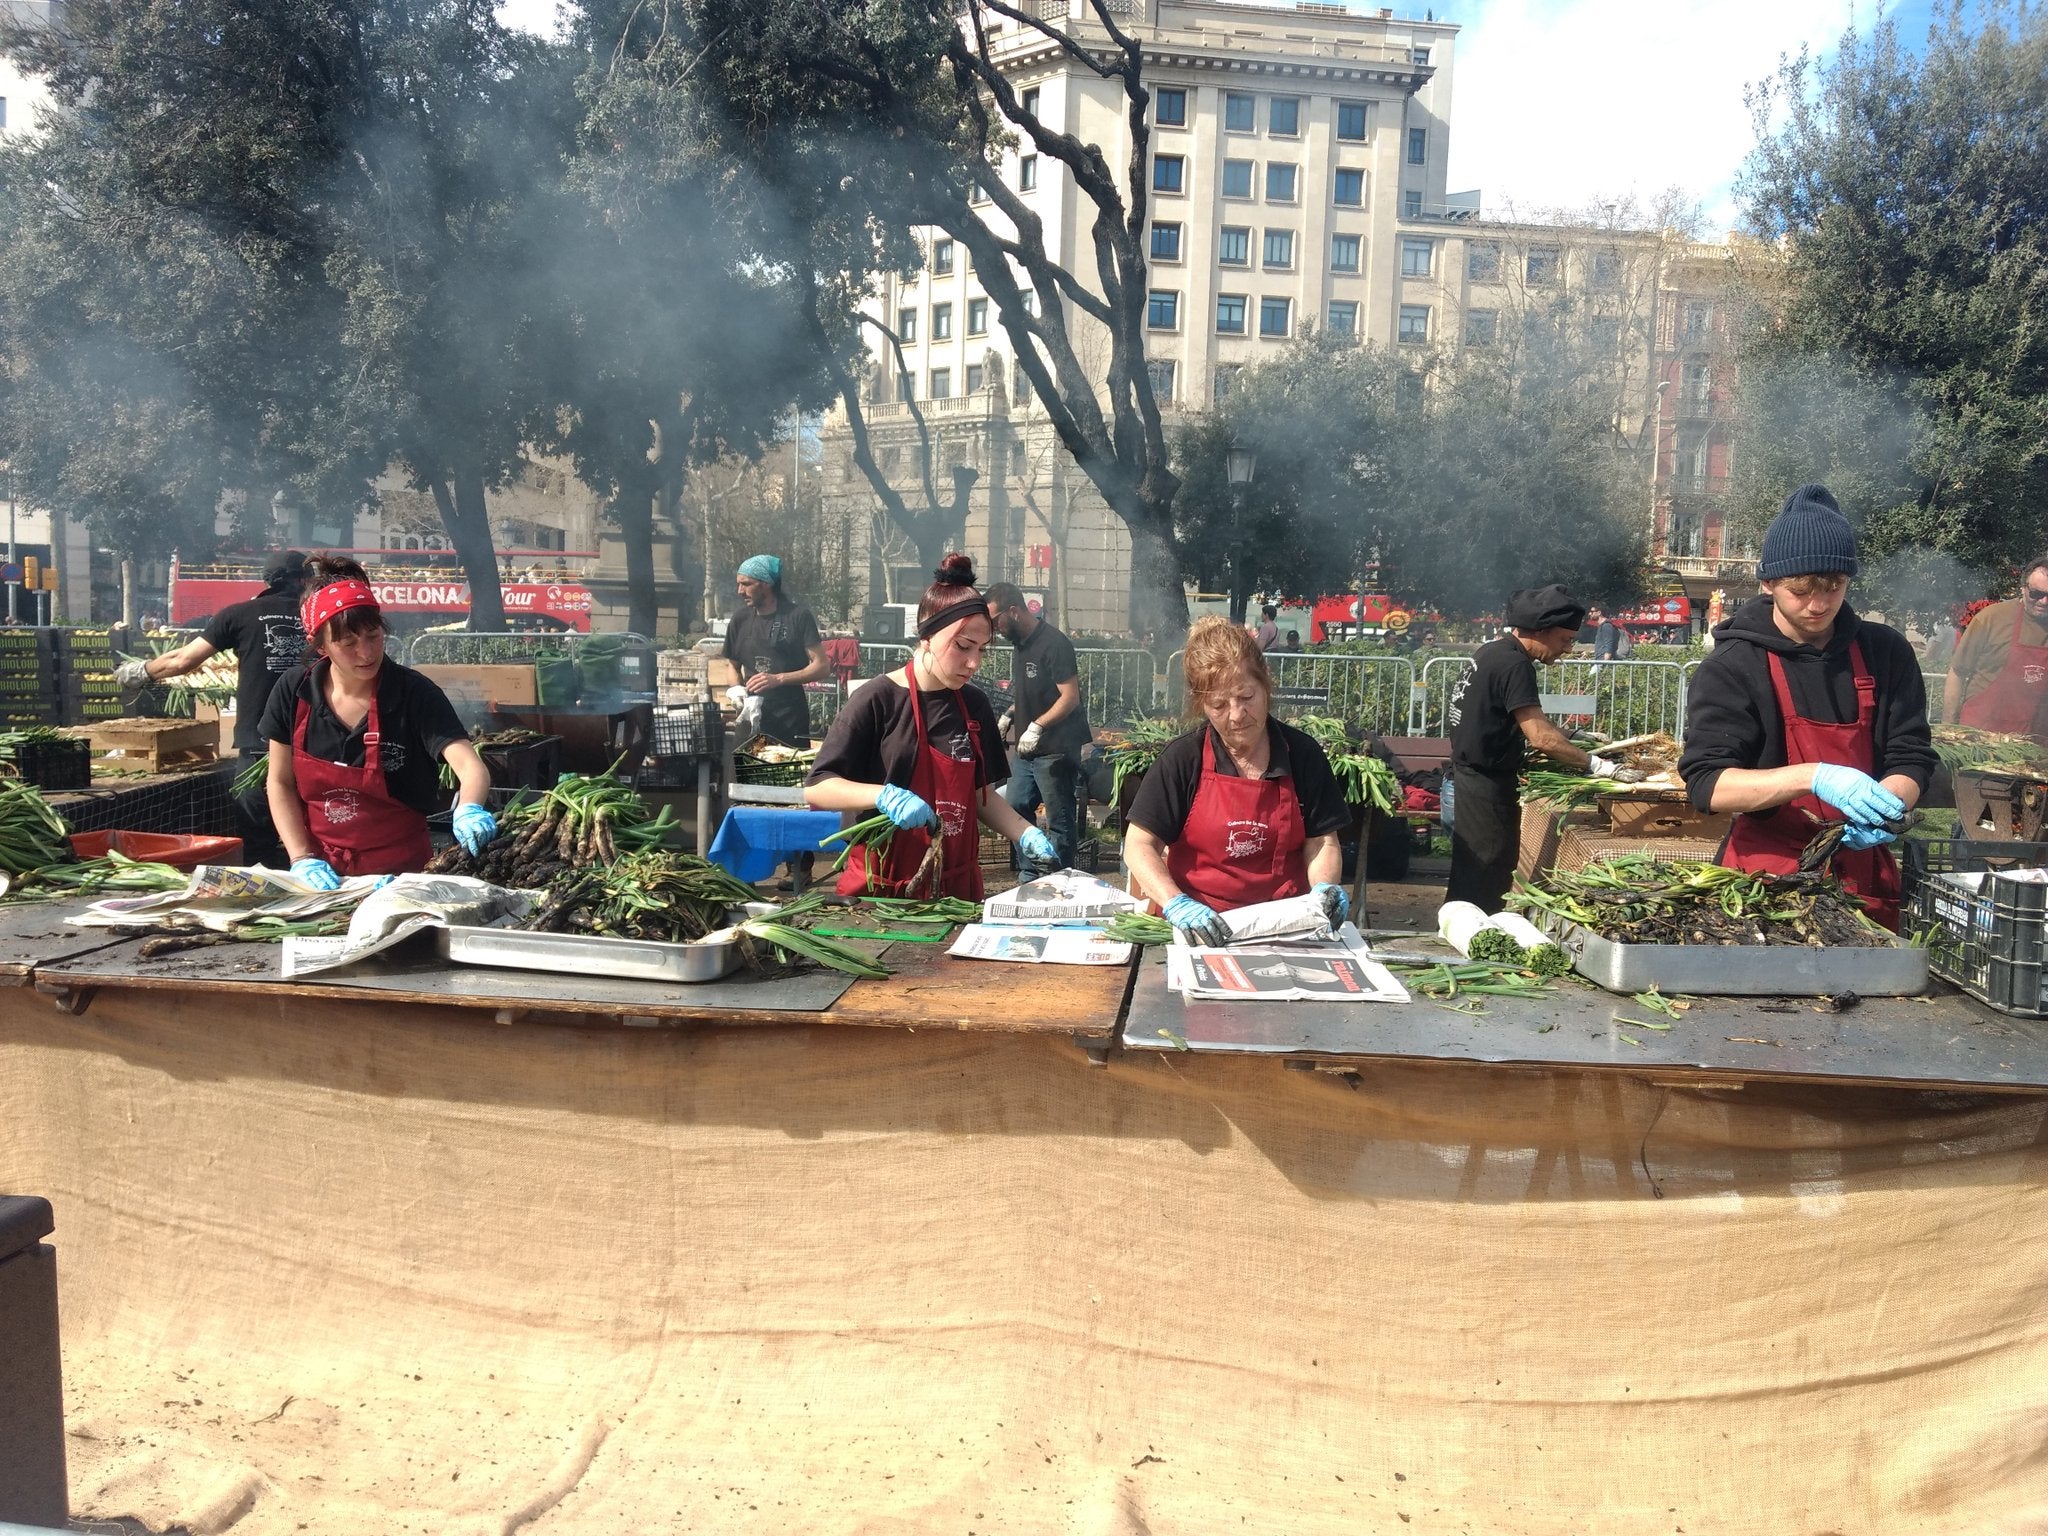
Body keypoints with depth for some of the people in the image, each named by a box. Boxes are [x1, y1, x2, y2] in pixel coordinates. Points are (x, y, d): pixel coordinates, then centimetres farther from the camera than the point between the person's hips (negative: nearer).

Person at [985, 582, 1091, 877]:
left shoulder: (1054, 644, -15)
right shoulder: (1021, 644, 12)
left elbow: (1070, 698, -18)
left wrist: (1037, 726, -23)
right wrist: (1009, 716, 11)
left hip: (1055, 750, -9)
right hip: (1026, 750, 9)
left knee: (1060, 820, -1)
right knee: (1016, 809, 11)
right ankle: (1029, 874, 20)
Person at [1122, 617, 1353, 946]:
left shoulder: (1302, 755, 5)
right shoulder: (1183, 759, -2)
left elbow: (1322, 842, 9)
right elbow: (1138, 845, -5)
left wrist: (1325, 887, -12)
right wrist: (1176, 904, -22)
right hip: (1199, 928, -2)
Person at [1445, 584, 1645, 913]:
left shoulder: (1495, 649, 11)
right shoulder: (1514, 664, -19)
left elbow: (1528, 720, 22)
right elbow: (1541, 737, -24)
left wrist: (1574, 739, 16)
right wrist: (1596, 765, -21)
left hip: (1471, 773, 10)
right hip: (1488, 784, -10)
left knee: (1470, 875, 16)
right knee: (1487, 879, -5)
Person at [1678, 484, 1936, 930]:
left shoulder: (1886, 653, 3)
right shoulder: (1732, 665, -9)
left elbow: (1911, 760, 3)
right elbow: (1706, 783, -17)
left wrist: (1882, 806, -20)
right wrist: (1813, 777, -31)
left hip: (1863, 874, 4)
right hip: (1766, 875, -3)